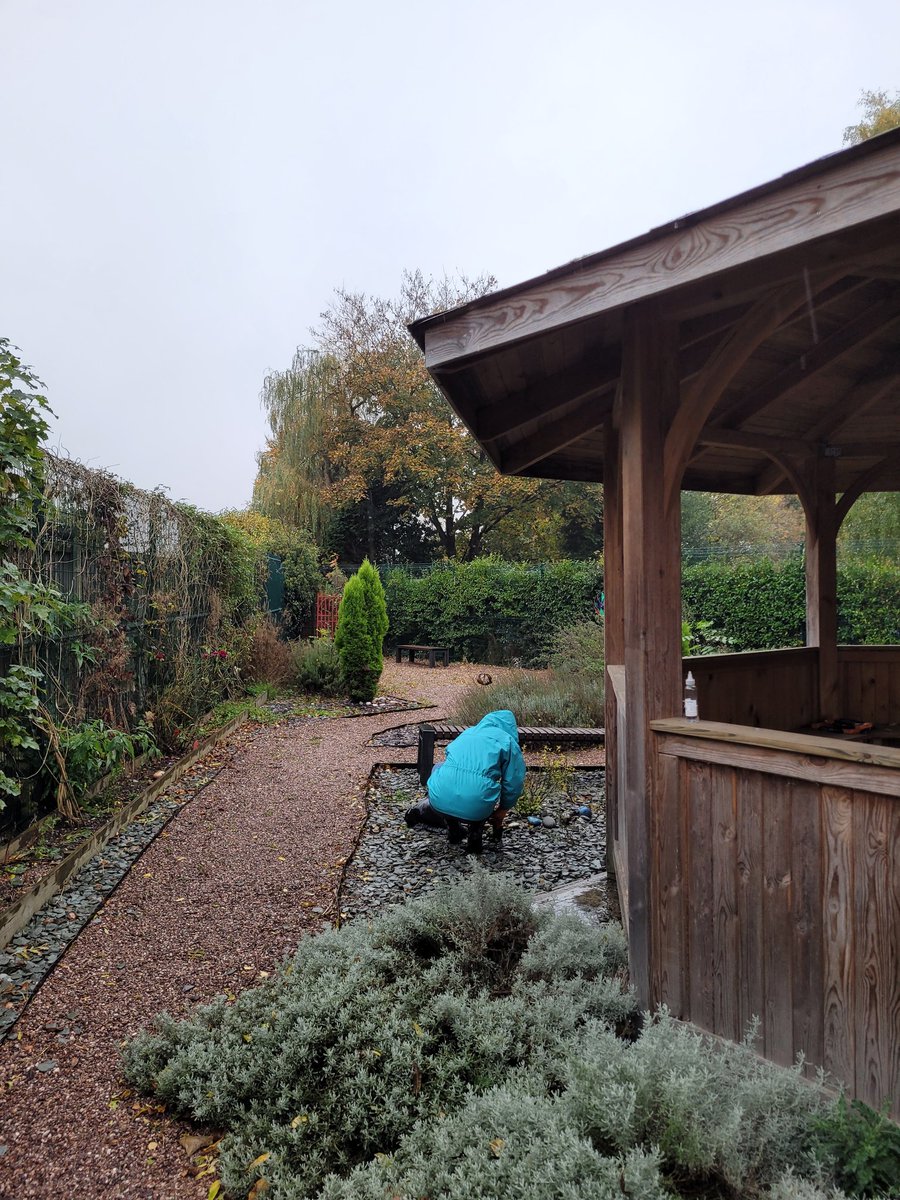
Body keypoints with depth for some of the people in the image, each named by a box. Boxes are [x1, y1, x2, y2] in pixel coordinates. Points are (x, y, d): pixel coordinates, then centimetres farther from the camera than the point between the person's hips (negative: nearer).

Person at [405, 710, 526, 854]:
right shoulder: (508, 741, 11)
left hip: (439, 800, 3)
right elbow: (514, 784, 7)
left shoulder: (467, 732, 26)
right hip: (477, 808, -3)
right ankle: (475, 833, 15)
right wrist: (502, 811, 26)